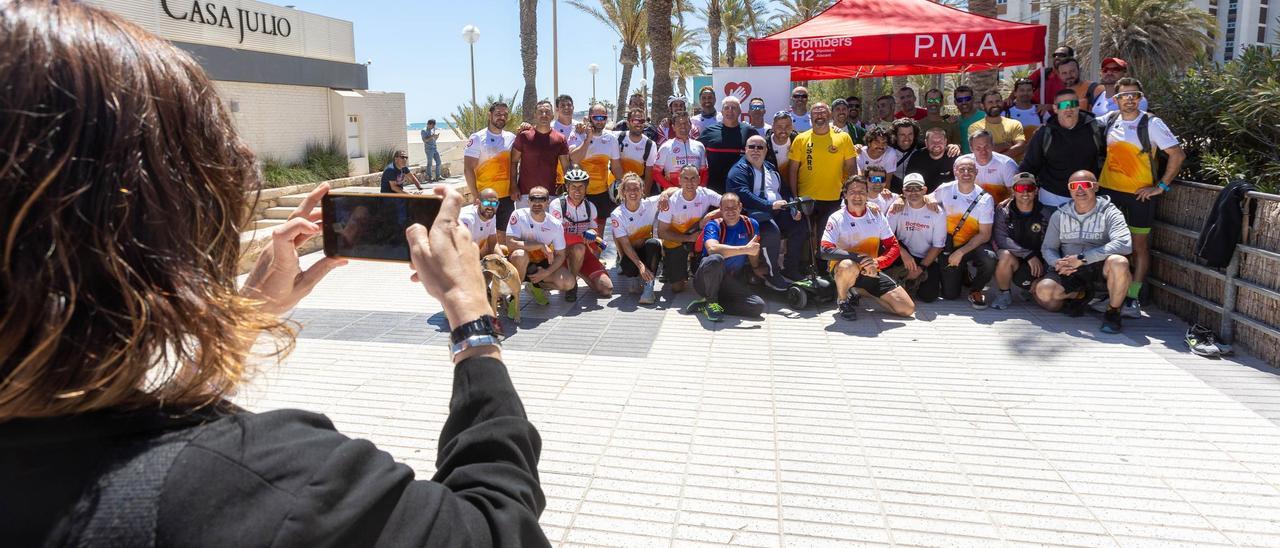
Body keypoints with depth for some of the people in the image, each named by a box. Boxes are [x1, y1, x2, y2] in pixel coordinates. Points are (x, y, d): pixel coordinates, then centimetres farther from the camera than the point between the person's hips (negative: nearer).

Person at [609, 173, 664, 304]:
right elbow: (625, 245, -18)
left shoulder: (650, 204, -9)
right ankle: (631, 276, 4)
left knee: (653, 243, -33)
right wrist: (640, 265, -30)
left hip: (648, 251, 2)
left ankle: (648, 286, -27)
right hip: (629, 254, -2)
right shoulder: (617, 215, -13)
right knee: (629, 268, -36)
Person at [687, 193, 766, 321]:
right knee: (715, 259, -38)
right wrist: (745, 249, -30)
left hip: (732, 283, 5)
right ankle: (711, 302, -15)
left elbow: (754, 251, 22)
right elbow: (712, 248, -32)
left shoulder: (750, 224, 4)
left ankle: (704, 305, -13)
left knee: (758, 306, -20)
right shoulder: (713, 226, -11)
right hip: (705, 281, -5)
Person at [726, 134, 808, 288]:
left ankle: (790, 269, 4)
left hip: (779, 212, 8)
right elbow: (743, 195, -19)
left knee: (801, 226, -11)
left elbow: (785, 191, 23)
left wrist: (794, 209, 3)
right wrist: (770, 205, -28)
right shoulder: (739, 170, -2)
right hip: (754, 213, -8)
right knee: (773, 231, -34)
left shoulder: (771, 168, 23)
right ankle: (772, 275, -16)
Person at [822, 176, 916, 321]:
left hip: (871, 271, 4)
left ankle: (862, 292, 16)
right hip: (843, 269, -4)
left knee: (908, 309, -5)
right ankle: (842, 300, -8)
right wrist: (859, 258, -32)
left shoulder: (877, 216, 1)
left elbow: (894, 247, 1)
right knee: (849, 266, -42)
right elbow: (826, 250, -23)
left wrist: (877, 262, -20)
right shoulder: (836, 218, -10)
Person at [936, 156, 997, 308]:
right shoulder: (945, 190, -6)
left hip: (974, 244, -1)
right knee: (950, 294, -6)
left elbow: (985, 234, -10)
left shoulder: (985, 198, -10)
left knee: (989, 260, -36)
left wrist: (961, 252, -20)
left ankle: (975, 290, -3)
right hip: (950, 245, 1)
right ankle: (962, 271, 31)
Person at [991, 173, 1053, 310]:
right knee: (1006, 255, -37)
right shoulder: (1003, 210, -4)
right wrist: (1028, 255, -25)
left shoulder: (1045, 214, -1)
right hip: (1013, 257, -1)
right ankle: (1004, 294, -10)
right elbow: (1001, 239, -17)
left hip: (1037, 262, 1)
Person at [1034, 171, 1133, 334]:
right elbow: (1047, 248, 7)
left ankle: (1113, 311, -11)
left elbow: (1124, 244, -24)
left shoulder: (1109, 213, -7)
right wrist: (1058, 263, -19)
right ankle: (1080, 294, 12)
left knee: (1119, 263, -37)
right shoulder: (1060, 215, 6)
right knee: (1043, 292, -24)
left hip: (1100, 265, -3)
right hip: (1069, 270, 3)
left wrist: (1082, 258, -30)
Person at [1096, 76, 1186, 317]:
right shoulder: (1109, 120, 5)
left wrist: (1161, 186, -9)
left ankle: (1134, 298, 7)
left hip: (1140, 193, -3)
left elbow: (1178, 154, -7)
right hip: (1109, 189, 3)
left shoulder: (1151, 124, -6)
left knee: (1140, 245, 2)